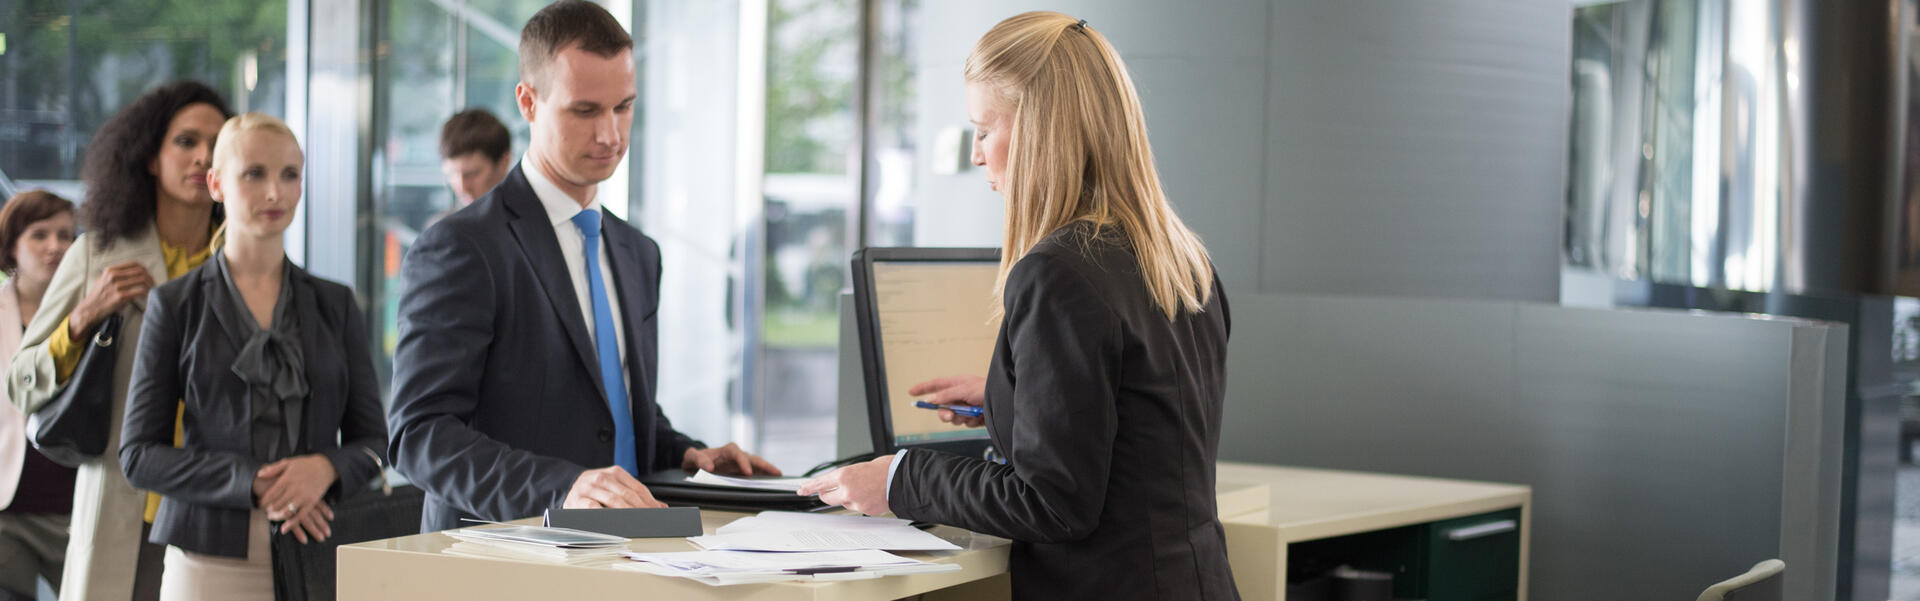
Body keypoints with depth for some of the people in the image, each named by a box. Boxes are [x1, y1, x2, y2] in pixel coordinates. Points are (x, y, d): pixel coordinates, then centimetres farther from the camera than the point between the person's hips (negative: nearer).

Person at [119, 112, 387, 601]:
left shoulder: (335, 305, 12)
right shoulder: (175, 304, 6)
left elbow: (372, 441, 12)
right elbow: (139, 454, 1)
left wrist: (326, 468, -11)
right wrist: (251, 484, -12)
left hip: (316, 557, 2)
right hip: (212, 556, -2)